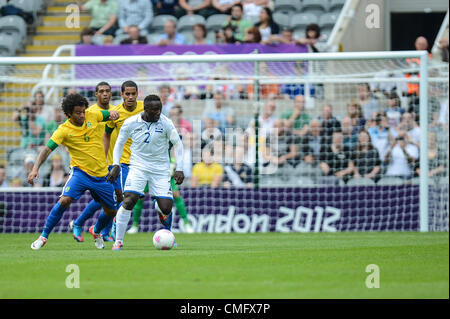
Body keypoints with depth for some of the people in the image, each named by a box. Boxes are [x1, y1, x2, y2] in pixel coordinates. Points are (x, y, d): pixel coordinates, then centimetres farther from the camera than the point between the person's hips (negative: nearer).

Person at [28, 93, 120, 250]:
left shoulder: (92, 115, -2)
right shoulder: (63, 130, -11)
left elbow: (112, 114, 14)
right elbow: (47, 149, -17)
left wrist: (113, 114, -11)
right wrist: (36, 168, -31)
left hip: (101, 175, 4)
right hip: (80, 172, -4)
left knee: (111, 211, 9)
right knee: (64, 201, -26)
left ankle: (96, 231, 42)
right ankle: (43, 236, -13)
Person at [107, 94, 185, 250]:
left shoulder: (165, 123, -8)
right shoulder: (131, 123, -6)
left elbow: (177, 144, 2)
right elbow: (119, 143, 9)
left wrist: (179, 169, -4)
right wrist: (116, 165, -1)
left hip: (161, 169, 0)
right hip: (138, 167, 0)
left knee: (166, 208, -8)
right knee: (128, 201, -21)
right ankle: (118, 241, -11)